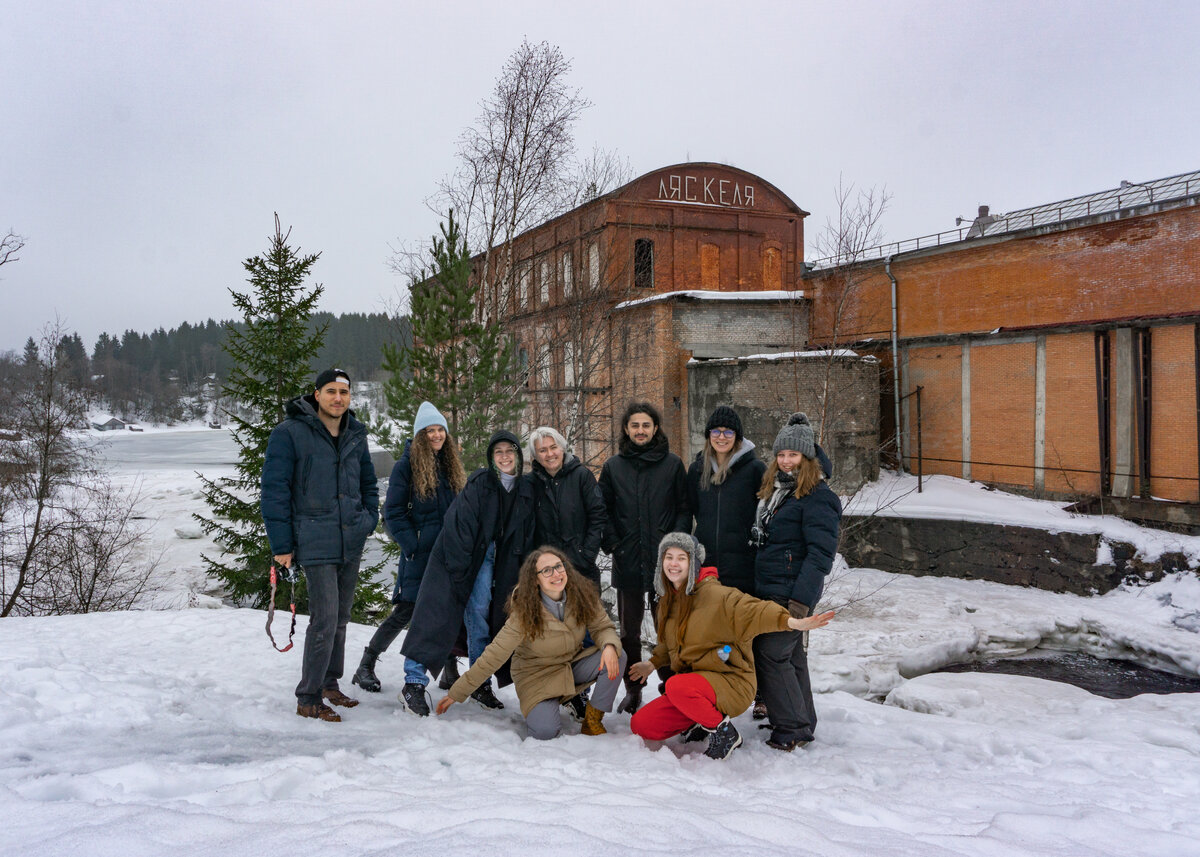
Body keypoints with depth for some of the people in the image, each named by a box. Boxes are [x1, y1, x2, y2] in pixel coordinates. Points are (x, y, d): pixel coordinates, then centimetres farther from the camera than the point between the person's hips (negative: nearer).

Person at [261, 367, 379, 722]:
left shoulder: (355, 434, 10)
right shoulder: (290, 433, -9)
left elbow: (368, 482, 24)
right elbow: (274, 490, -9)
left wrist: (369, 519, 11)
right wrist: (281, 545, -10)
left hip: (352, 543, 6)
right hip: (315, 543, -6)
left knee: (341, 617, 14)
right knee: (325, 620, -10)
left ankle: (329, 683, 29)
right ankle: (308, 699, 2)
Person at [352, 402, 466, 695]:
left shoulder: (452, 465, 13)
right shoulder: (407, 465, -5)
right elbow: (393, 513, -7)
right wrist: (412, 545, -14)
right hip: (420, 554, -5)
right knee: (408, 611, -4)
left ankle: (450, 671, 15)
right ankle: (366, 665, 12)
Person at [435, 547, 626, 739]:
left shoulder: (581, 594, -15)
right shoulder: (525, 613, -24)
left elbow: (602, 627, -4)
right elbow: (494, 655, -20)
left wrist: (609, 646, -30)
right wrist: (457, 693, -20)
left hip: (574, 663, 4)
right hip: (537, 676, -4)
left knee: (617, 657, -22)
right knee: (546, 731, -28)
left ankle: (592, 721, -3)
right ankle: (535, 710, 10)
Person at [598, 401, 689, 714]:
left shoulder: (672, 464, 3)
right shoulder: (613, 466, 7)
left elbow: (685, 509, 3)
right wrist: (612, 544, -3)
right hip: (627, 564, 2)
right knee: (629, 632, 10)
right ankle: (632, 691, 22)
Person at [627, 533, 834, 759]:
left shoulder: (714, 594, -15)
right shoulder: (668, 600, 10)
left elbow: (751, 610, -33)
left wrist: (789, 621, -49)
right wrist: (653, 663, 19)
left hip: (730, 683, -8)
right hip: (692, 682, 8)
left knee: (677, 686, -36)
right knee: (640, 725, -3)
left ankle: (724, 732, -9)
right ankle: (705, 721, 17)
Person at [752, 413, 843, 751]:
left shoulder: (818, 497, -12)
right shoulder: (774, 490, 15)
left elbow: (821, 553, -18)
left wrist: (801, 599, -24)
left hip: (792, 592, -9)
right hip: (769, 589, 9)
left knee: (771, 654, -10)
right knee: (791, 656, 14)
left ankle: (793, 730, -1)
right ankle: (801, 724, 24)